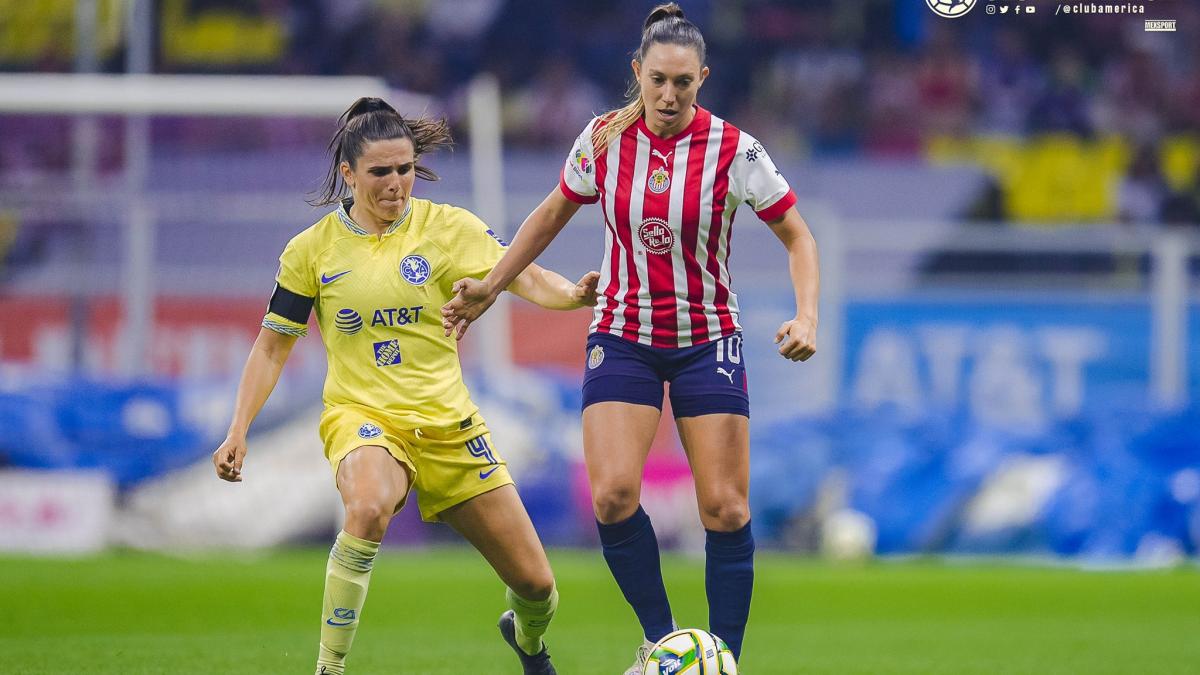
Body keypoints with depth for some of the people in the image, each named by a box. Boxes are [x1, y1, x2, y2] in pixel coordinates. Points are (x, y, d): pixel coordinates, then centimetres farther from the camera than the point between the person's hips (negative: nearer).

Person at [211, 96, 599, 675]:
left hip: (447, 423, 2)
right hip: (362, 416, -2)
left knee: (536, 585, 4)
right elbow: (272, 347, 8)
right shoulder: (312, 249, 0)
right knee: (368, 508, -40)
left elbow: (521, 276, -14)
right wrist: (237, 433, -1)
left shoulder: (446, 227, -2)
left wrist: (572, 294, -35)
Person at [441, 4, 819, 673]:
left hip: (708, 339, -1)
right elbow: (553, 215, 13)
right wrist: (491, 286, 13)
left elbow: (798, 237, -4)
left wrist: (807, 317, -19)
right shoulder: (604, 139, -5)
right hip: (623, 335, 1)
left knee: (725, 507, -8)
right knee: (613, 494, -17)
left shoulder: (733, 149, -13)